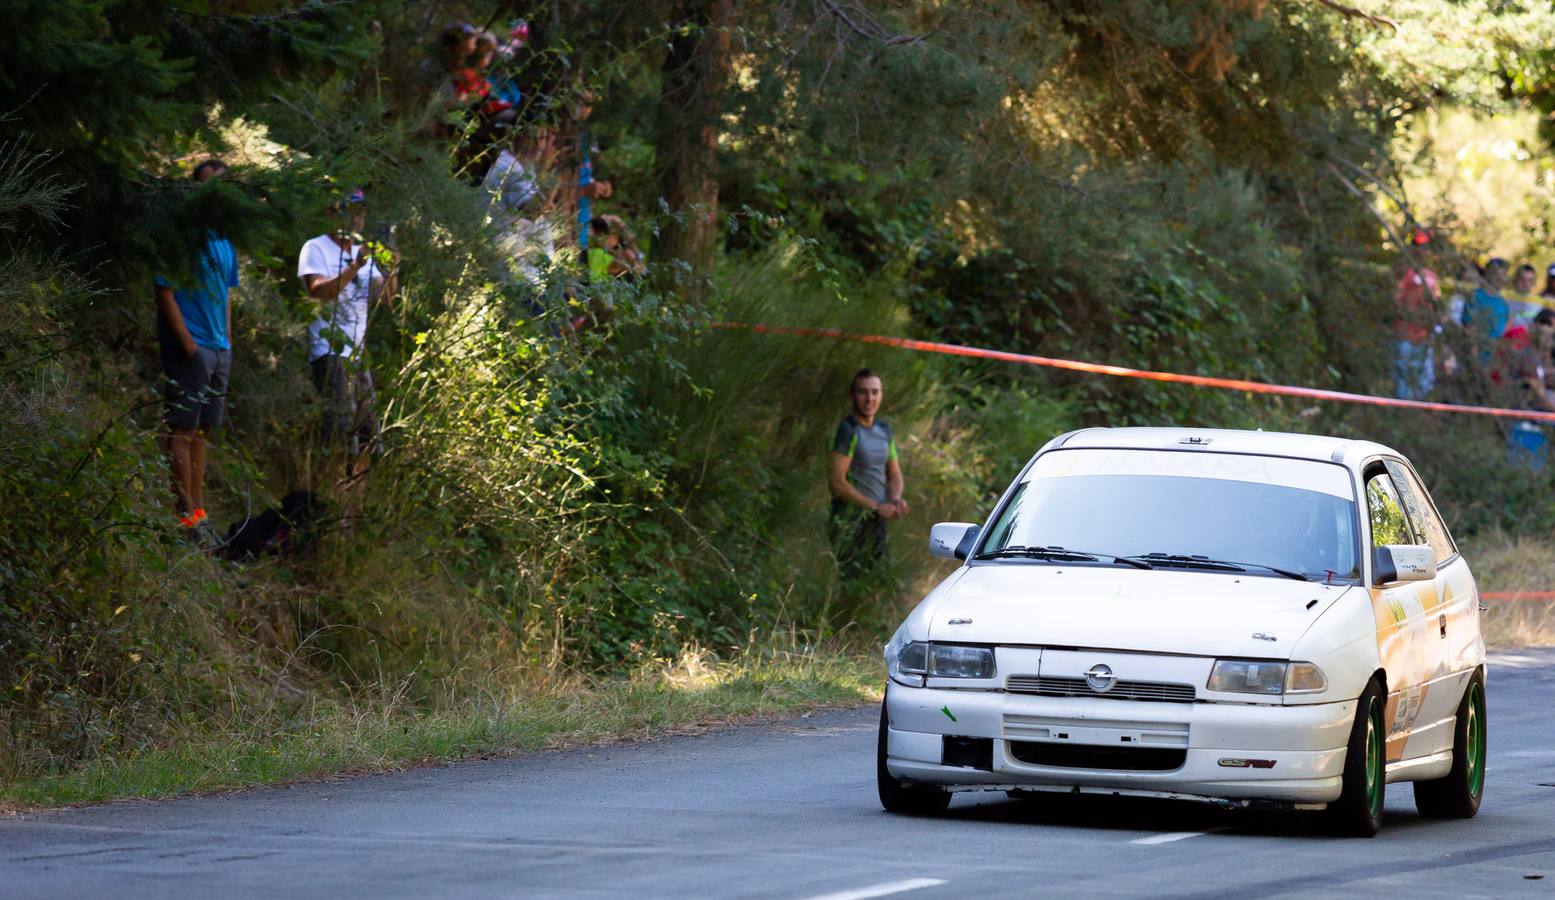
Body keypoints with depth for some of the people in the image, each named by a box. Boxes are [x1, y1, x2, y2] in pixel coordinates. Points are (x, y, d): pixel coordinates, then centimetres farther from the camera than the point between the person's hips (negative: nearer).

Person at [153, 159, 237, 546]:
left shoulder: (223, 241, 15)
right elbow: (165, 293, -12)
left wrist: (227, 340, 13)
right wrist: (189, 345, -16)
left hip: (219, 349, 8)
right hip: (189, 348, -8)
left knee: (202, 430, 11)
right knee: (183, 429, -7)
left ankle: (198, 511, 15)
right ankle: (187, 515, -9)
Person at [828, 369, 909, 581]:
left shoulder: (884, 430, 13)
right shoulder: (847, 431, -12)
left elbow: (894, 474, 22)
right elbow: (836, 483, -17)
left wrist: (895, 500, -1)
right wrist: (877, 507, -15)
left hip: (877, 523, 8)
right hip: (851, 522, -8)